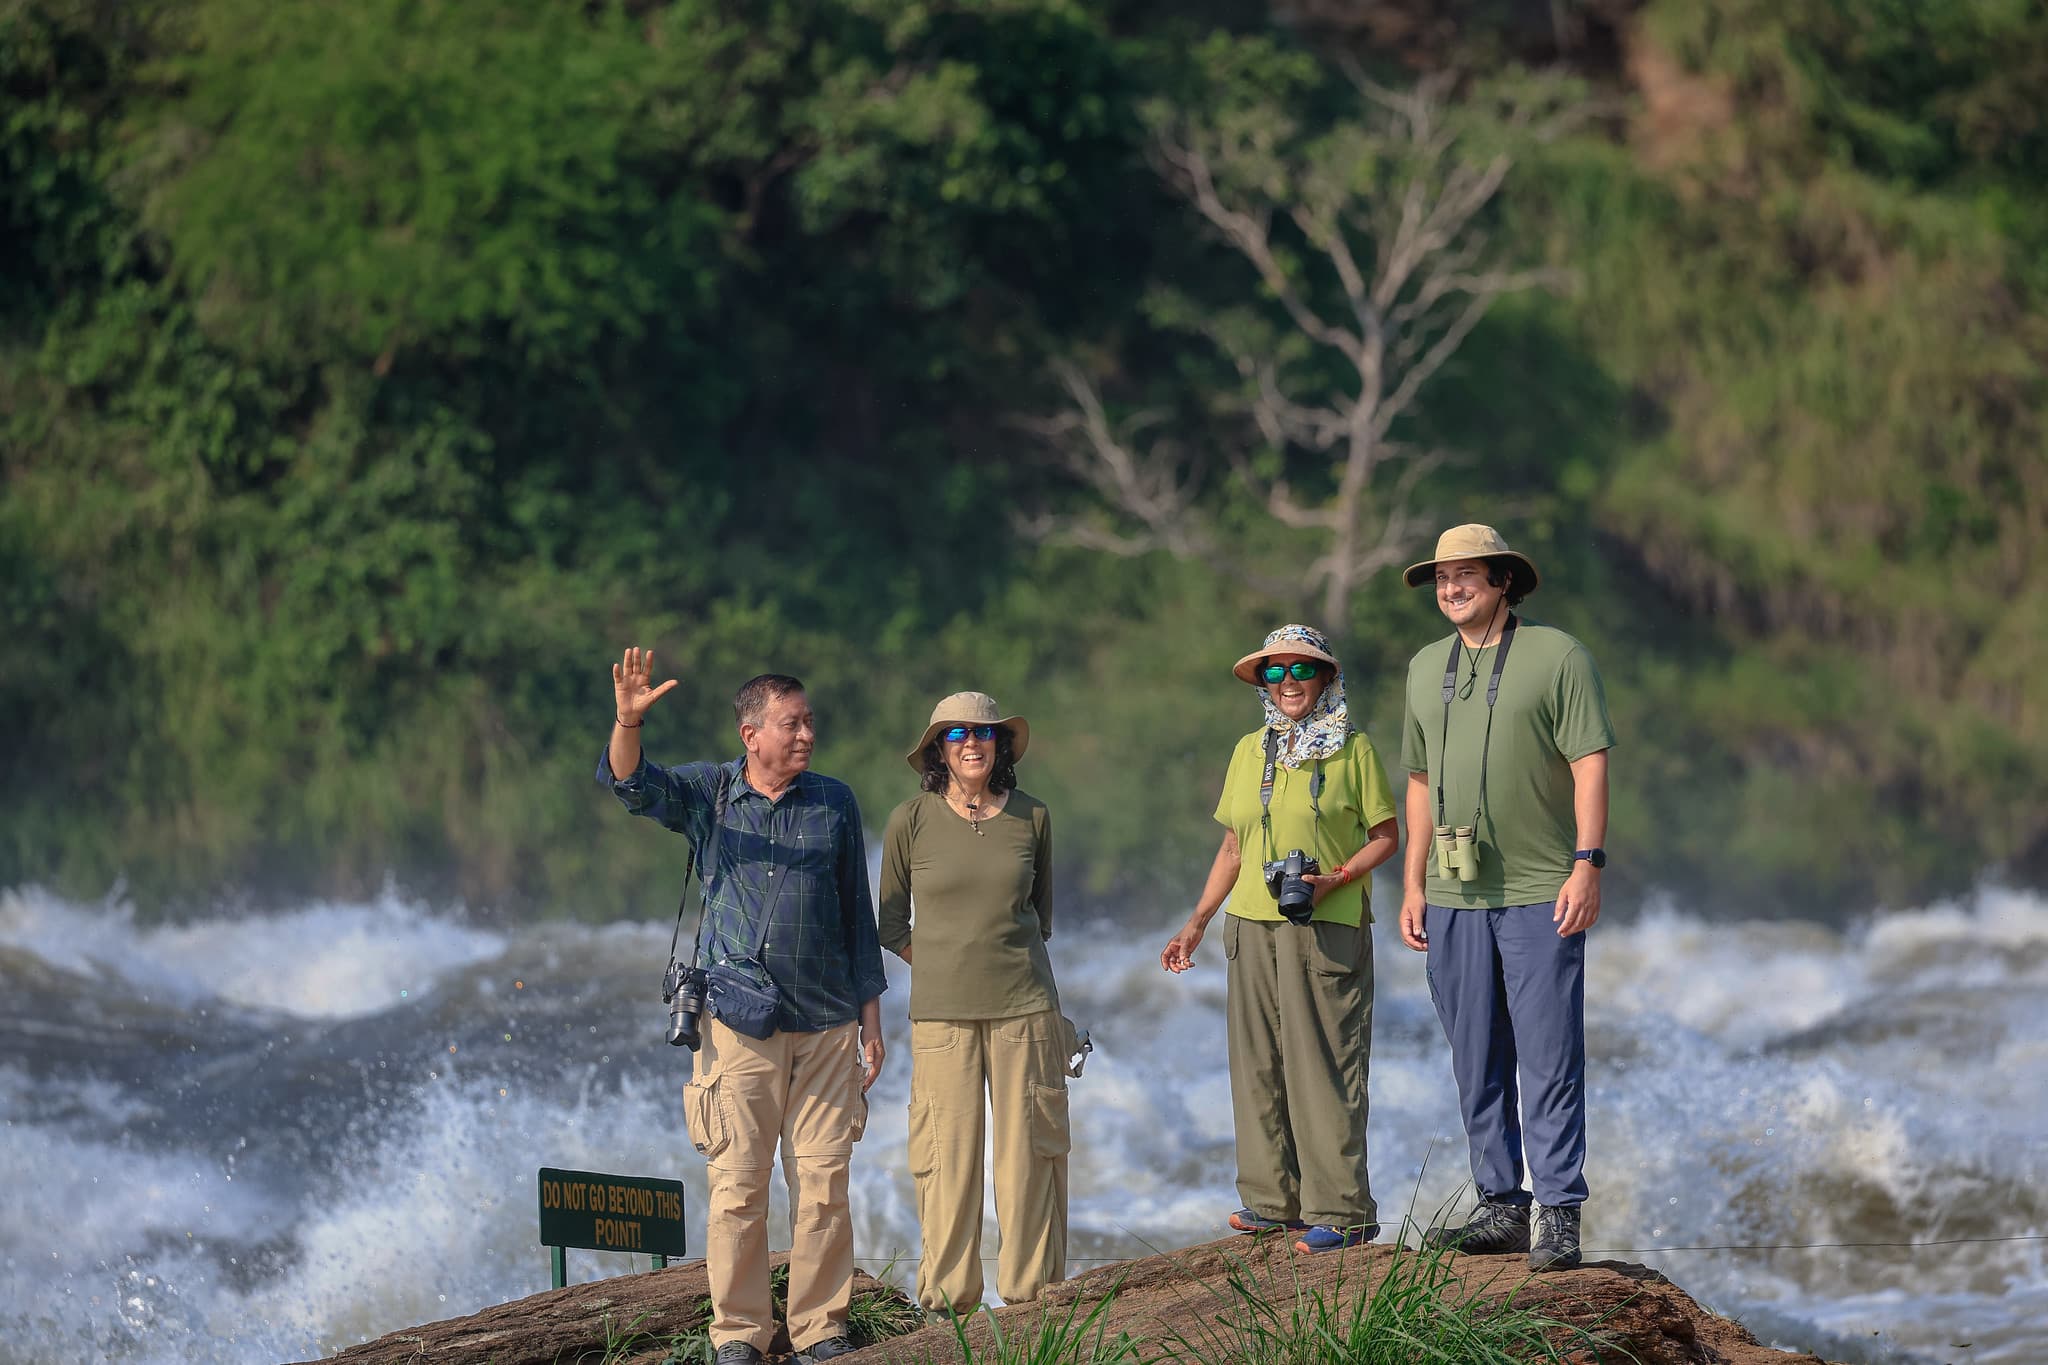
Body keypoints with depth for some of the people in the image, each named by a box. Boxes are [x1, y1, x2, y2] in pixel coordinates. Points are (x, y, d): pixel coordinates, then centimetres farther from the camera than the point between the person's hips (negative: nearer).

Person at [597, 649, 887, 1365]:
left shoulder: (834, 802, 9)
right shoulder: (707, 792, 5)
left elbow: (857, 915, 13)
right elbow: (630, 782, -13)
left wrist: (871, 1016, 10)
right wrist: (628, 720, -34)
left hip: (826, 1023, 1)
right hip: (739, 1022, -1)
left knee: (824, 1184, 1)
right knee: (737, 1185, -3)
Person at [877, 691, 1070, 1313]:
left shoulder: (1030, 817, 5)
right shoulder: (911, 821, 0)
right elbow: (891, 924, 11)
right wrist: (944, 968, 9)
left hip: (1024, 1005, 1)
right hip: (941, 1010, -1)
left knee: (1028, 1149, 1)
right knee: (948, 1153, -2)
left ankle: (1029, 1286, 10)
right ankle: (948, 1293, 6)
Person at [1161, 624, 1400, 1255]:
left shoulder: (1353, 750, 1)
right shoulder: (1250, 752, 15)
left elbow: (1385, 836, 1)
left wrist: (1334, 881, -14)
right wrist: (1195, 925, 15)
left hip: (1328, 929, -5)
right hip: (1252, 926, 5)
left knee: (1323, 1066, -8)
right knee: (1259, 1065, 5)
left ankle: (1341, 1213, -6)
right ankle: (1273, 1199, 14)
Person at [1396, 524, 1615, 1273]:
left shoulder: (1557, 656, -2)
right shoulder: (1426, 668, 14)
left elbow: (1590, 763, -7)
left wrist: (1587, 863, -15)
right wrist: (1413, 884, 13)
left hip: (1542, 894, -5)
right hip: (1455, 898, 5)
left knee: (1550, 1059, -7)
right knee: (1477, 1063, 7)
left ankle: (1559, 1213, -6)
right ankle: (1500, 1207, 14)